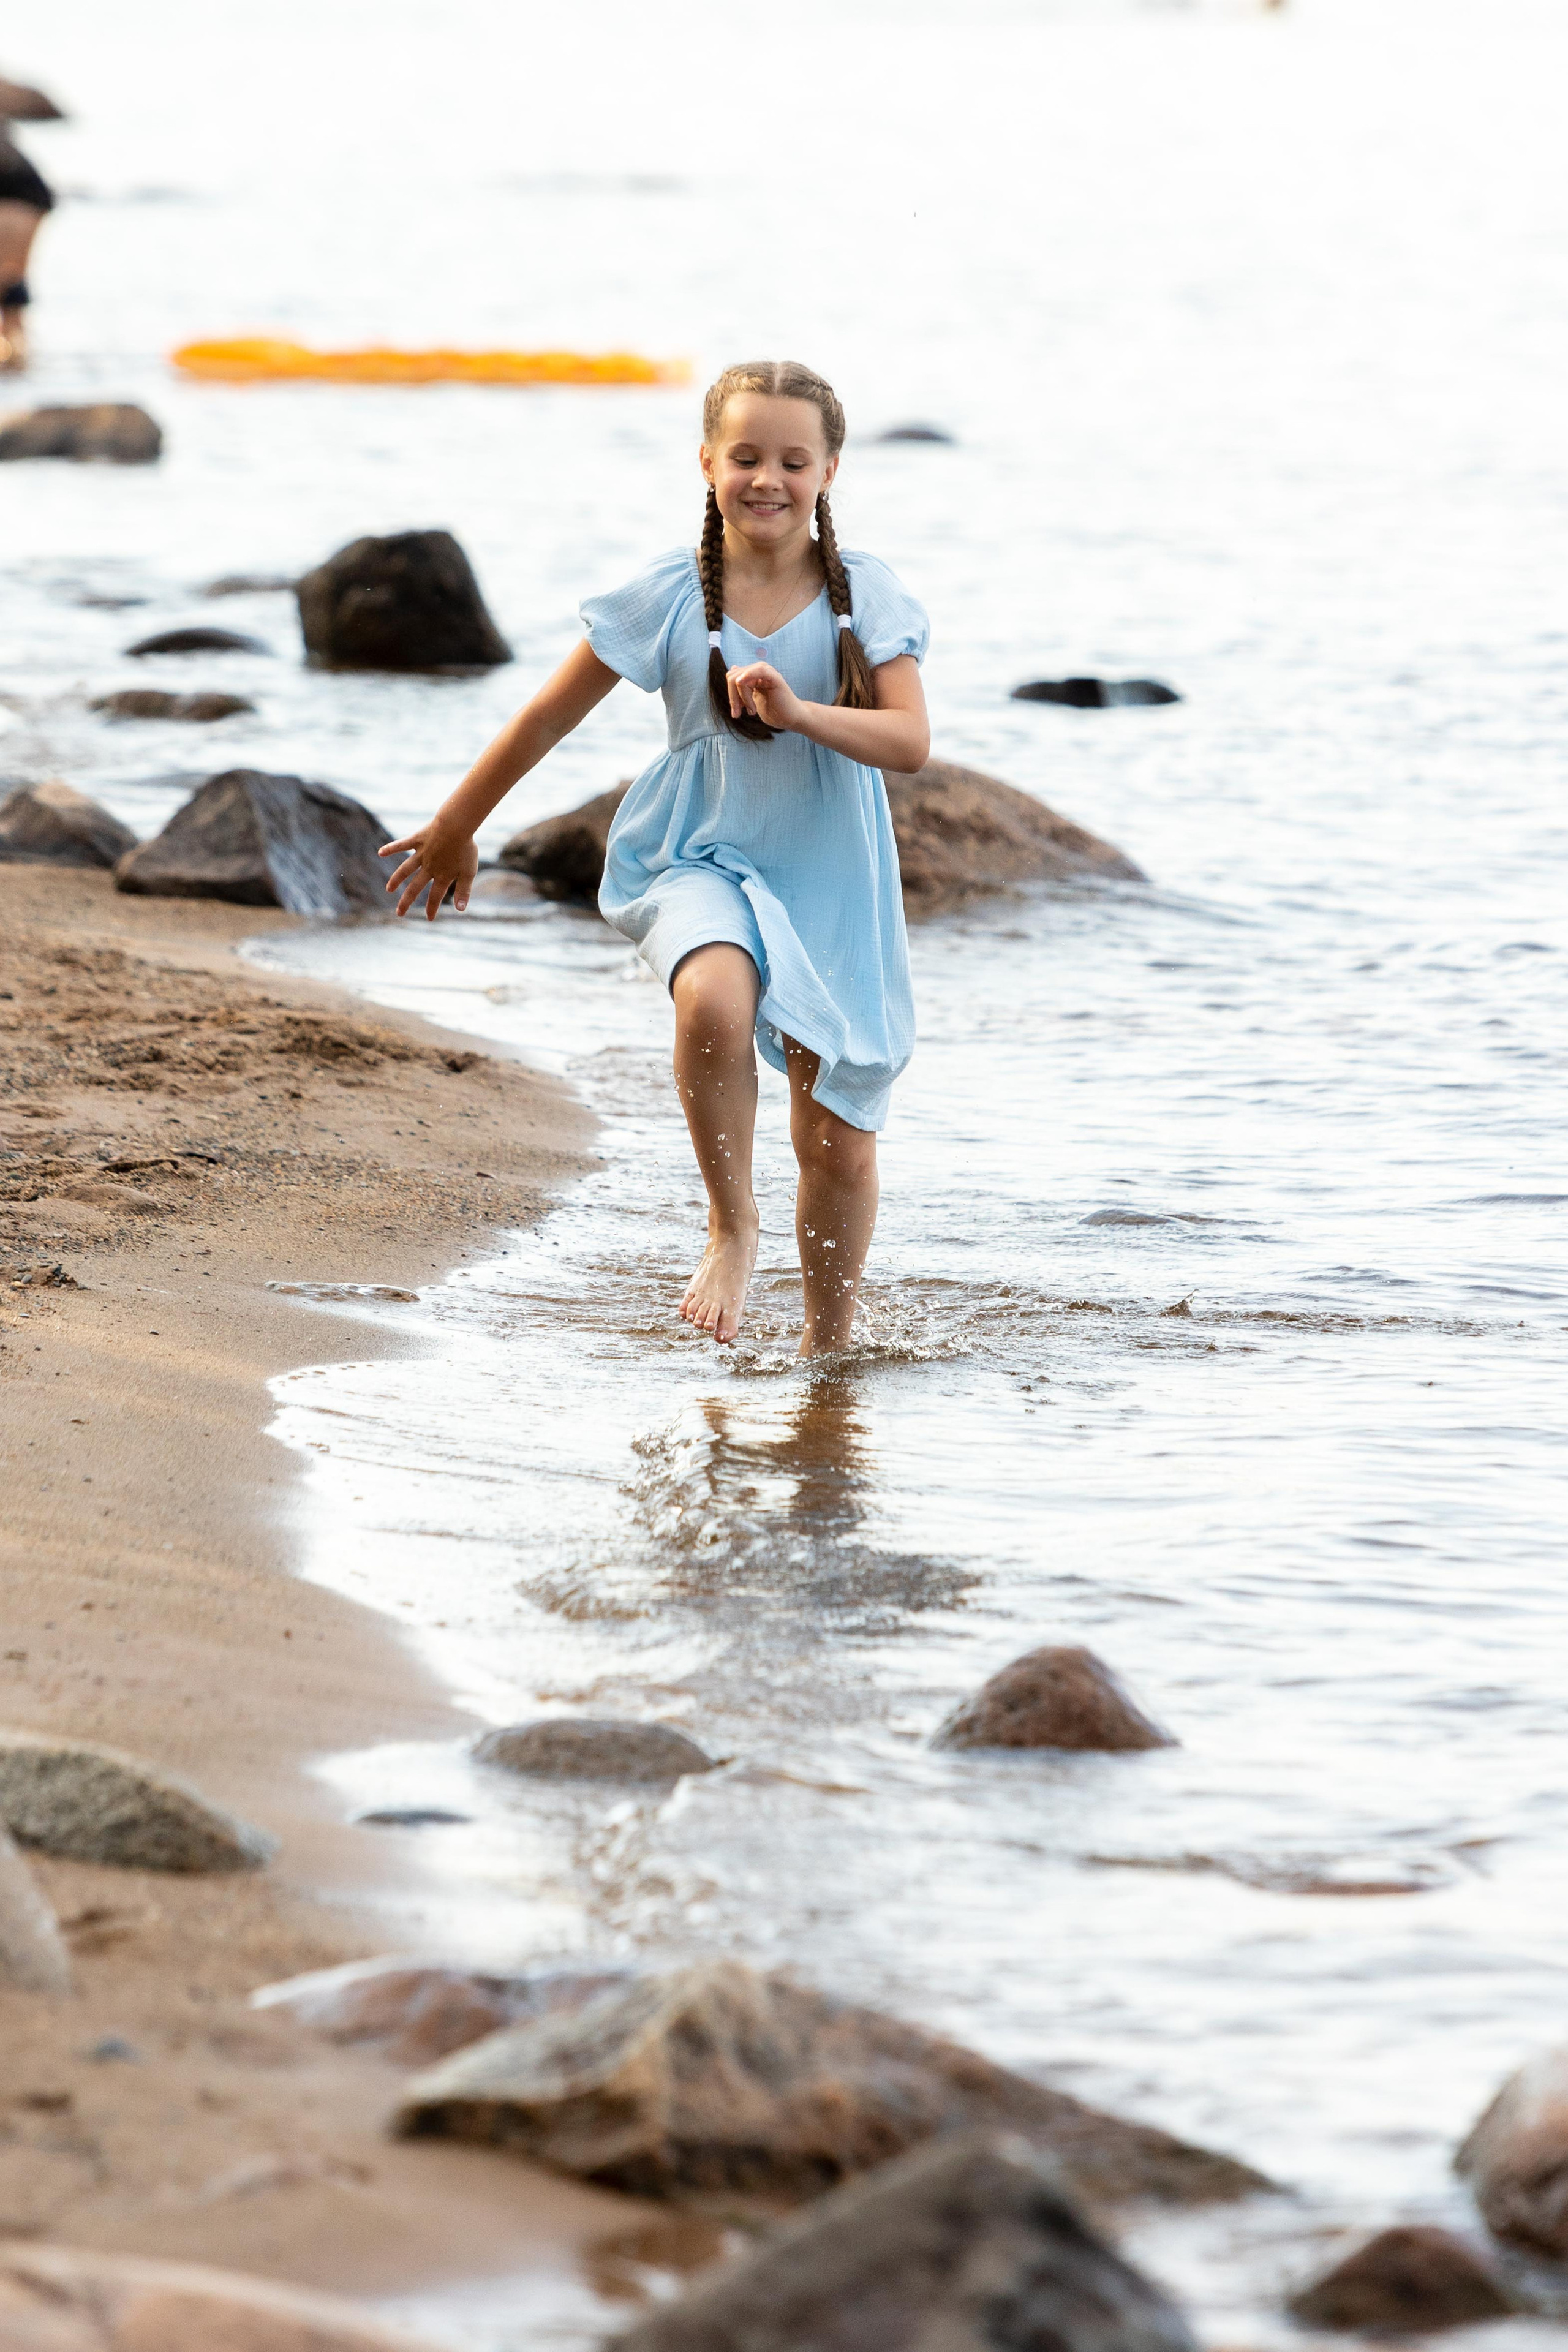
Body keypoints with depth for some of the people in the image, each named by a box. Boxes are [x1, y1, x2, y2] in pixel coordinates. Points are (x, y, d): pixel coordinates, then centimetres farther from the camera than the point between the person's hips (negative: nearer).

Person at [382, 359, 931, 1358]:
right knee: (714, 1001, -36)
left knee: (841, 1145, 4)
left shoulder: (866, 595, -2)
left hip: (833, 887, 2)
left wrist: (801, 713, -28)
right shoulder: (672, 597, -4)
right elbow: (550, 717, 4)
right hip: (705, 863, -2)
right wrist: (454, 830, 12)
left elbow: (912, 741, -11)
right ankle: (731, 1225, -15)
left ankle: (828, 1347, 25)